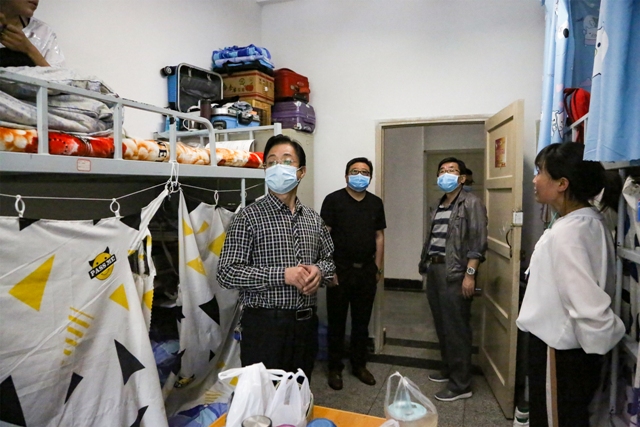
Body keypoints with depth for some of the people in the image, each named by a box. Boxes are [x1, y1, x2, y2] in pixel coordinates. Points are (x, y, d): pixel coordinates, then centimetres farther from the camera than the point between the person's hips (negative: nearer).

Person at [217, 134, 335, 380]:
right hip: (265, 324, -5)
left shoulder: (313, 219, 8)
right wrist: (283, 275, -20)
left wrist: (319, 270, -5)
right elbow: (227, 273, -14)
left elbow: (329, 258, 18)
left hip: (305, 322, 5)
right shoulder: (249, 217, -9)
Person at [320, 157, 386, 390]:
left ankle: (359, 365, 30)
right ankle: (335, 368, 22)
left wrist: (378, 267, 8)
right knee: (336, 322, 7)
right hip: (340, 270, -4)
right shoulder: (333, 200, -5)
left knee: (362, 321, 14)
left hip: (366, 270, 4)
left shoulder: (376, 203, 9)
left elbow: (379, 236, 12)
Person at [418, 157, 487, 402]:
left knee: (456, 328, -3)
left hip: (455, 273, -7)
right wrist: (426, 265, 12)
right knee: (441, 325, 15)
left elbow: (478, 242, -13)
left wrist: (470, 274, -19)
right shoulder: (438, 207, 18)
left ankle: (461, 384, 7)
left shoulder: (471, 203, -5)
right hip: (435, 270, 8)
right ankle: (448, 369, 31)